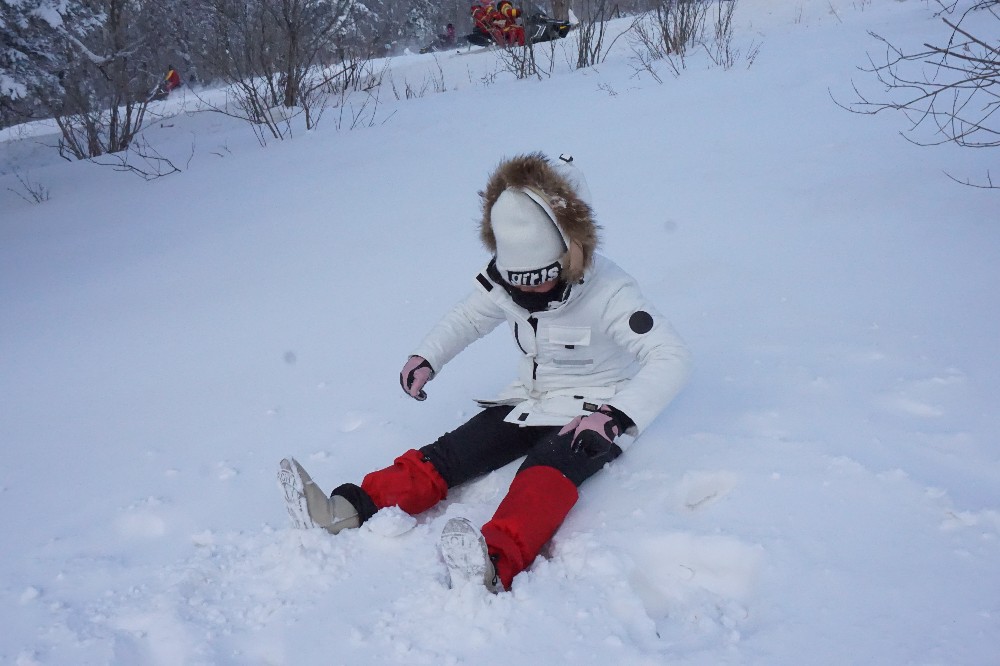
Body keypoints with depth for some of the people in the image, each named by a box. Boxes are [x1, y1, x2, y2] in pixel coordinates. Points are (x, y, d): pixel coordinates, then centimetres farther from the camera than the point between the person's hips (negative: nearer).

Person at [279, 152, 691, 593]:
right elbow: (467, 318, 13)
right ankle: (348, 512, -23)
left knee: (546, 473, -35)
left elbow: (670, 358, -28)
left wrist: (614, 417, -42)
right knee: (453, 451, -12)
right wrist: (425, 358, -6)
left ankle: (495, 566, -59)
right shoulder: (503, 281, -6)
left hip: (588, 416, -6)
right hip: (529, 402, 6)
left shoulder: (608, 292, -23)